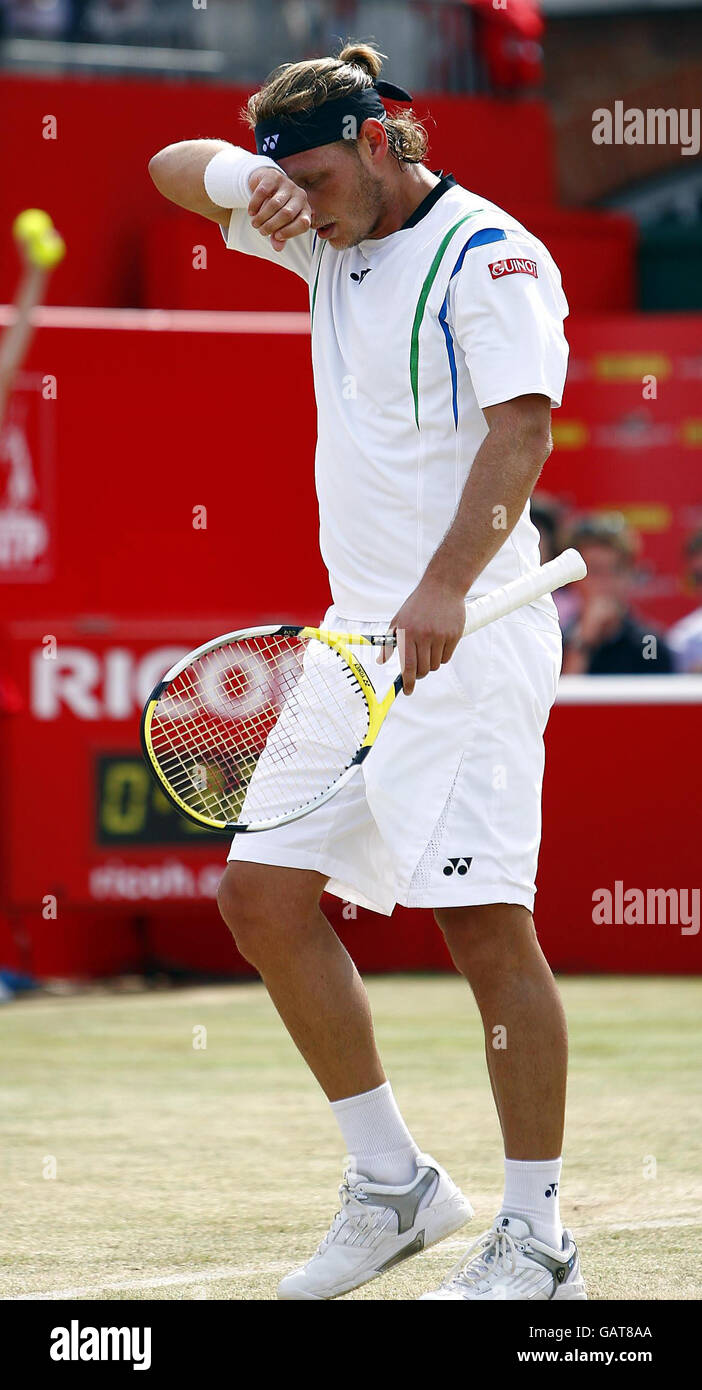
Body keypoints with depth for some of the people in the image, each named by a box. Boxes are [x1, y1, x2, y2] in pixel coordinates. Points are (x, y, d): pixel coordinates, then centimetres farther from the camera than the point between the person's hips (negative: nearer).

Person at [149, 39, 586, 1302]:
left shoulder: (487, 255, -10)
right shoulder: (334, 237, 14)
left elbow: (521, 429, -22)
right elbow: (175, 168, 23)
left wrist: (443, 589, -34)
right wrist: (250, 180, -1)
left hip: (466, 639, -9)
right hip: (358, 634, 9)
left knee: (485, 923, -11)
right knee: (263, 896, 5)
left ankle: (534, 1241, -6)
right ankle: (393, 1184, 14)